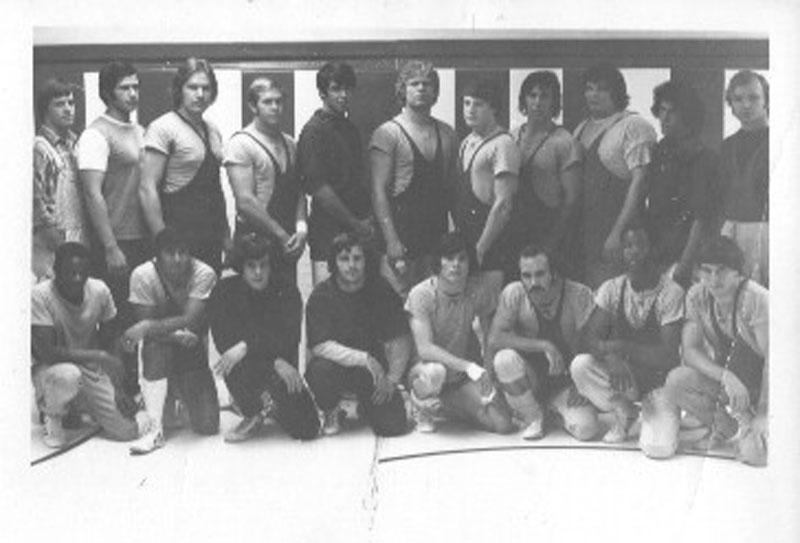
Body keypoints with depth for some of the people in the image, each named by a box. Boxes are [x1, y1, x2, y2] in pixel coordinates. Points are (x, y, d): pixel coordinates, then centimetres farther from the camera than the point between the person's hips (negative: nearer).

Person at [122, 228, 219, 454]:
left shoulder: (204, 274, -20)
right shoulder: (142, 276, -17)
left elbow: (190, 320, -29)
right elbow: (146, 323, -20)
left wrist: (147, 327, -39)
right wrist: (178, 335, -38)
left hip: (193, 348, 0)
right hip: (160, 345, 0)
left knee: (207, 425, -11)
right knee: (155, 346, -39)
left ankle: (182, 396, 27)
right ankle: (155, 429, -27)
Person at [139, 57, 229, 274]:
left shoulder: (213, 131, 14)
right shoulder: (163, 128, -9)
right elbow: (147, 189, -14)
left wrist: (227, 237, 15)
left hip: (212, 237, 7)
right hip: (181, 234, -7)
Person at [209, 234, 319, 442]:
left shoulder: (287, 292, -6)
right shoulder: (224, 290, -8)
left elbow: (289, 339, -18)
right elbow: (223, 340, -17)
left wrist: (246, 346, -33)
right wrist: (275, 361, -24)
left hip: (281, 367, 1)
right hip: (248, 368, -1)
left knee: (308, 429, -16)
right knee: (234, 368, -38)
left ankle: (275, 405, 21)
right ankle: (252, 415, -4)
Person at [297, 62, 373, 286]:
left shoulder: (350, 128, 17)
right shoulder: (314, 131, -8)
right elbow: (319, 189, -14)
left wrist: (366, 220, 8)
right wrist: (355, 224, -11)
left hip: (358, 228, 8)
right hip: (329, 232, -7)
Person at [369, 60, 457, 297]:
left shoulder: (446, 133, 13)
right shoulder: (387, 134, -4)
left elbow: (452, 186, 15)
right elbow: (379, 191, -9)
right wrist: (391, 240, -17)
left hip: (438, 233, 5)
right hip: (402, 233, -5)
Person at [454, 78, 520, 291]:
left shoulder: (502, 144, -12)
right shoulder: (467, 142, 13)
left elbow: (503, 204, -17)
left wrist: (481, 248, -16)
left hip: (489, 237, -8)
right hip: (464, 235, 8)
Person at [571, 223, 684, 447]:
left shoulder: (671, 293, -16)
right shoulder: (612, 289, -4)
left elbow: (668, 356, -19)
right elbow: (591, 337, -10)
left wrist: (622, 347, -26)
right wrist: (611, 356, -31)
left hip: (658, 379, -3)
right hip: (622, 374, 4)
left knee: (657, 448, -25)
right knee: (580, 365, -26)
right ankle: (624, 413, 0)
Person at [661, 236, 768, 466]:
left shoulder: (757, 299, -23)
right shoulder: (696, 296, -9)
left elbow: (772, 360, -22)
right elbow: (690, 351, -13)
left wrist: (763, 416, -26)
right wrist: (725, 376, -31)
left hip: (762, 381, -4)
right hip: (719, 376, 5)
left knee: (754, 454, -27)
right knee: (675, 381, -26)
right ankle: (728, 429, -1)